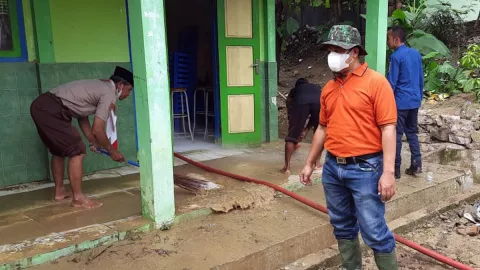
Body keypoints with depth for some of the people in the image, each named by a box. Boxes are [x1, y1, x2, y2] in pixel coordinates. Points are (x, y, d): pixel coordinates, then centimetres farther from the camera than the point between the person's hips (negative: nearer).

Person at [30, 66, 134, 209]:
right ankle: (78, 198, -1)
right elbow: (97, 130, -10)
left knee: (59, 150, 22)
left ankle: (60, 191, 33)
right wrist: (112, 151, 3)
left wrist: (94, 143, 28)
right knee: (77, 151, -6)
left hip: (41, 105, 11)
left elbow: (83, 118, 25)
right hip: (51, 110, -11)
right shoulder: (109, 94, -8)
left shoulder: (99, 86, 22)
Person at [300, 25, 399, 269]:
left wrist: (388, 172, -18)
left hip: (365, 168, -6)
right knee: (342, 227, 17)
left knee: (374, 232, -1)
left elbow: (388, 129, -13)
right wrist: (309, 163, 19)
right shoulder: (328, 87, 11)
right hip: (332, 168, 6)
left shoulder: (376, 82, -8)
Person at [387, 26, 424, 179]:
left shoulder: (396, 56, -13)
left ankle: (395, 169, 5)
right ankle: (416, 164, 13)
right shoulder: (416, 54, 9)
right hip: (414, 101, 7)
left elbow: (391, 83, -15)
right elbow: (421, 79, 14)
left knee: (396, 135, 0)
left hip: (400, 102, -7)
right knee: (412, 132, 15)